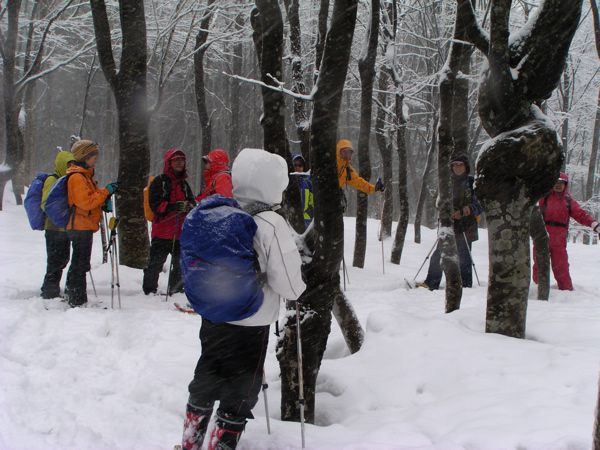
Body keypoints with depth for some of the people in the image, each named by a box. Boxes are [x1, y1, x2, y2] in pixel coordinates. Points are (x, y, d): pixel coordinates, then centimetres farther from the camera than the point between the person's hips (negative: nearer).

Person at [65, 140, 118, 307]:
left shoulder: (84, 175, 19)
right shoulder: (77, 177, -14)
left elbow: (91, 198, 25)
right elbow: (86, 202, -22)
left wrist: (105, 196, 8)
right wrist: (105, 191, -16)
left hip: (83, 226, 10)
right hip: (82, 226, -10)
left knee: (79, 265, 14)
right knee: (80, 265, -7)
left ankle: (75, 299, 20)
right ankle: (77, 301, -4)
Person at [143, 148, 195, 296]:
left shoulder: (184, 183, 16)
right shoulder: (159, 181, -3)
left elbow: (192, 202, 14)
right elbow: (155, 204, -11)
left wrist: (188, 206, -11)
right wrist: (174, 207, -24)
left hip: (181, 232, 6)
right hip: (162, 232, -6)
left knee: (180, 263, 12)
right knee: (155, 263, -3)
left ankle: (176, 289, 25)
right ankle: (149, 290, 7)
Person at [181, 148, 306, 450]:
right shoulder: (271, 225, -21)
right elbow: (288, 283, -18)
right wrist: (297, 289, 3)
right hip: (250, 324, -6)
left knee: (207, 380, 23)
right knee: (240, 392, 11)